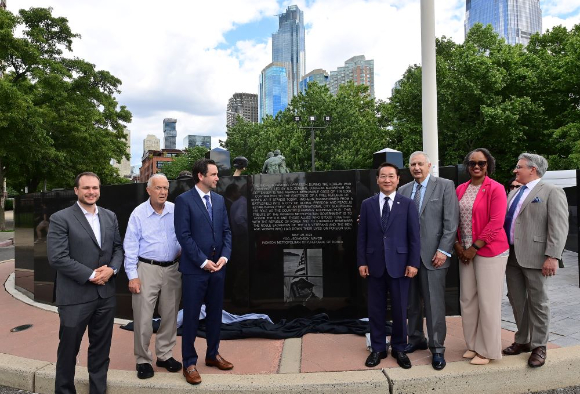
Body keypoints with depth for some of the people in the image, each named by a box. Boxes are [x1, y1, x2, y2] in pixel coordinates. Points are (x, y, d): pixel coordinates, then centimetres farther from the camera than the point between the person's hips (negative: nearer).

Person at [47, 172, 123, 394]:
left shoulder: (110, 217, 8)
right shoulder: (61, 218, -8)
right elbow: (57, 258, -15)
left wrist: (112, 269, -9)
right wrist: (90, 275, -16)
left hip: (106, 294, 5)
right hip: (75, 296, -4)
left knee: (101, 348, 16)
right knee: (68, 348, 12)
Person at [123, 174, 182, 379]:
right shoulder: (138, 213, -5)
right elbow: (130, 246, -5)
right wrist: (132, 275, -9)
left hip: (172, 269, 3)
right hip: (147, 269, -2)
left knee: (170, 315, 12)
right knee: (143, 317, 2)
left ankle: (165, 355, 28)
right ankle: (143, 360, 19)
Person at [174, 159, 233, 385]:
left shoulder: (219, 200, 10)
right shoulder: (184, 200, -8)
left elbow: (226, 231, 9)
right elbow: (183, 235, -13)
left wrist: (224, 256, -5)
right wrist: (203, 261, -15)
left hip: (218, 267, 6)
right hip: (194, 268, -5)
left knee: (215, 313, 15)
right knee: (191, 316, 5)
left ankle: (213, 354, 32)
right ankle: (189, 363, 19)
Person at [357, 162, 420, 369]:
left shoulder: (408, 204, 1)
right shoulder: (367, 204, 5)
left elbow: (414, 236, -1)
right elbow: (362, 236, 4)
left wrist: (413, 263, -7)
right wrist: (361, 262, -1)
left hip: (399, 263, -1)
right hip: (375, 264, 1)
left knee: (399, 309, 9)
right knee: (376, 308, 10)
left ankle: (399, 349, 26)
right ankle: (378, 348, 24)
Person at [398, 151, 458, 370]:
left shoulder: (445, 186, -1)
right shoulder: (403, 190, 12)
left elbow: (451, 221, -6)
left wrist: (443, 250, -12)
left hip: (433, 254, -4)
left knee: (434, 302, -1)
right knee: (412, 301, 13)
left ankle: (437, 349, 13)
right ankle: (416, 339, 30)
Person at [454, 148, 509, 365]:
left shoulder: (496, 189, -8)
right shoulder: (461, 189, 9)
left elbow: (496, 223, -14)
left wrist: (474, 247, -13)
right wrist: (457, 245, 1)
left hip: (489, 251, -5)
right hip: (465, 251, 5)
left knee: (487, 301, 2)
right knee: (467, 299, 10)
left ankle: (487, 350, 18)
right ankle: (473, 345, 26)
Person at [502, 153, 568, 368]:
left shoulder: (552, 192, -6)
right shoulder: (515, 192, 16)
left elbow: (559, 227, -13)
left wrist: (553, 257, -20)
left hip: (534, 256, -7)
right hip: (512, 255, 7)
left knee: (537, 302, 5)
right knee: (516, 300, 14)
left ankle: (539, 346, 19)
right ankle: (522, 340, 28)